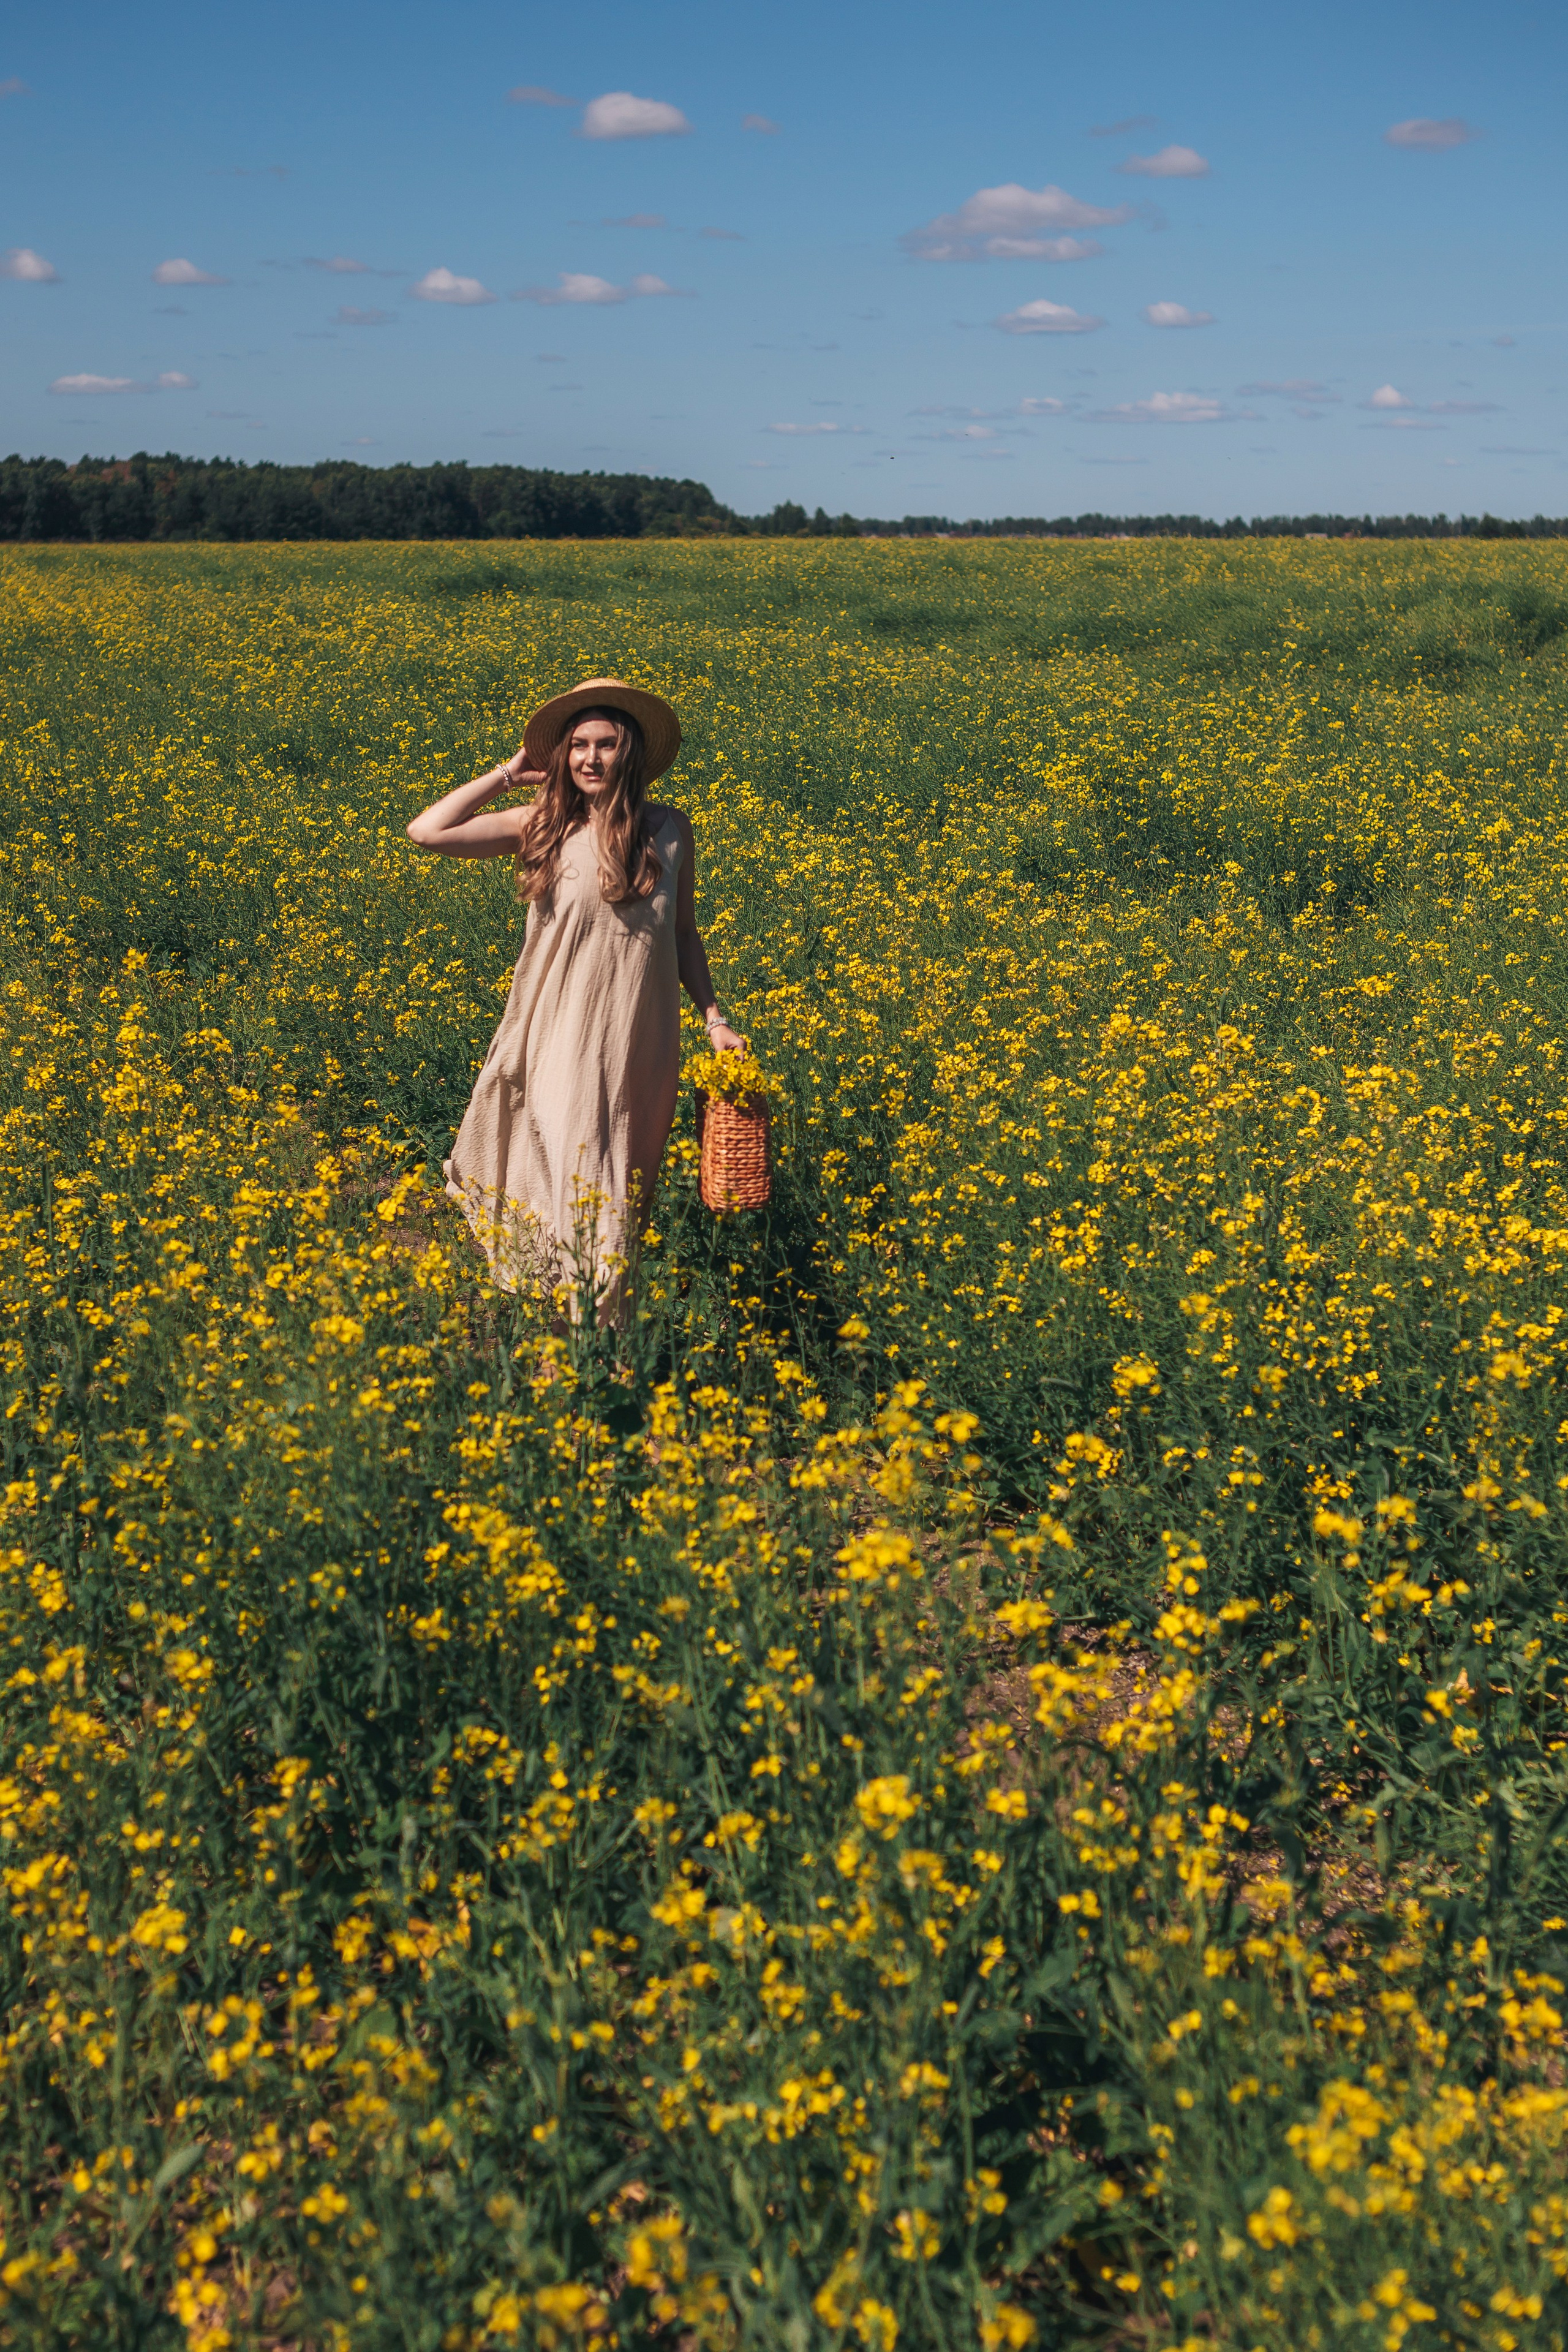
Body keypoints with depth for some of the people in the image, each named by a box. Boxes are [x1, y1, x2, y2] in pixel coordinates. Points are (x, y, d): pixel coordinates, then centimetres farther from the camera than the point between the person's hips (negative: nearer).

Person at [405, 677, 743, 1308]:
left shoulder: (671, 829, 4)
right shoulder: (542, 825, -1)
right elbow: (425, 833, -8)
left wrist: (715, 1020, 7)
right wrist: (509, 775, -1)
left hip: (637, 1044, 1)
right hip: (559, 1041, -1)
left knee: (620, 1189, 9)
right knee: (563, 1178, -2)